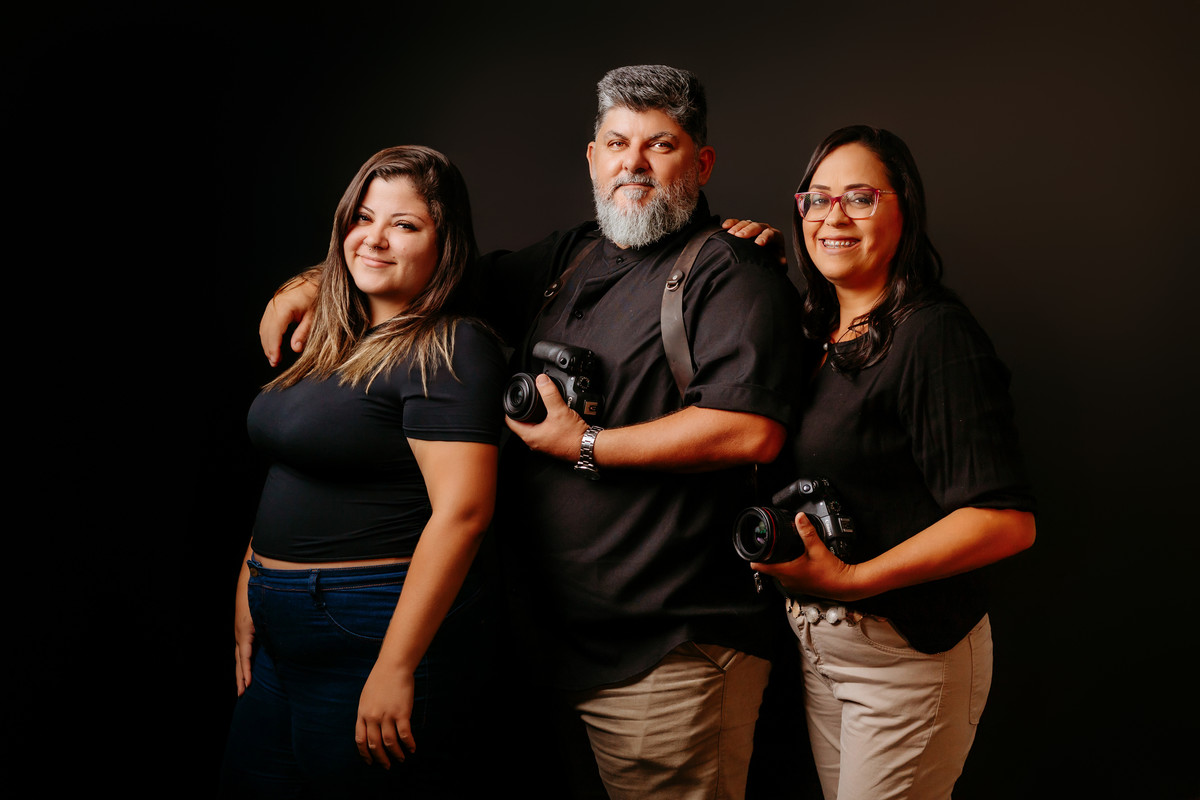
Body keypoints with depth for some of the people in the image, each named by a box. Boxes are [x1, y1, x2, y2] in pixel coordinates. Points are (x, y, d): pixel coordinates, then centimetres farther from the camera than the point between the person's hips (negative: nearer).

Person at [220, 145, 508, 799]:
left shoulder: (451, 351, -15)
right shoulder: (337, 344, 12)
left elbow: (462, 512, -23)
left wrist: (395, 669, -24)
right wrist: (251, 595, 13)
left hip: (382, 636, -8)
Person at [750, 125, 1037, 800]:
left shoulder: (936, 333, -17)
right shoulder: (819, 333, 6)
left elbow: (1008, 522, -23)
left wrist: (852, 580, -23)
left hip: (910, 651, -7)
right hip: (819, 643, 7)